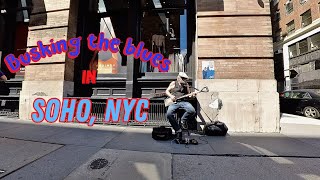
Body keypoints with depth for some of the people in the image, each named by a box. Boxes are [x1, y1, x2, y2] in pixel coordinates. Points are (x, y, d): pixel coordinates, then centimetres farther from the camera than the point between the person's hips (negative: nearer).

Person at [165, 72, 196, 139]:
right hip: (174, 102, -1)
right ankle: (178, 130, -9)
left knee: (192, 111, -30)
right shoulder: (173, 83, 14)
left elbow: (188, 94, 22)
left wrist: (192, 95, -1)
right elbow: (167, 91, 13)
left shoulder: (186, 85, 21)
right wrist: (171, 96, -6)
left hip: (184, 102, 2)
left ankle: (183, 120, 2)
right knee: (169, 114, -29)